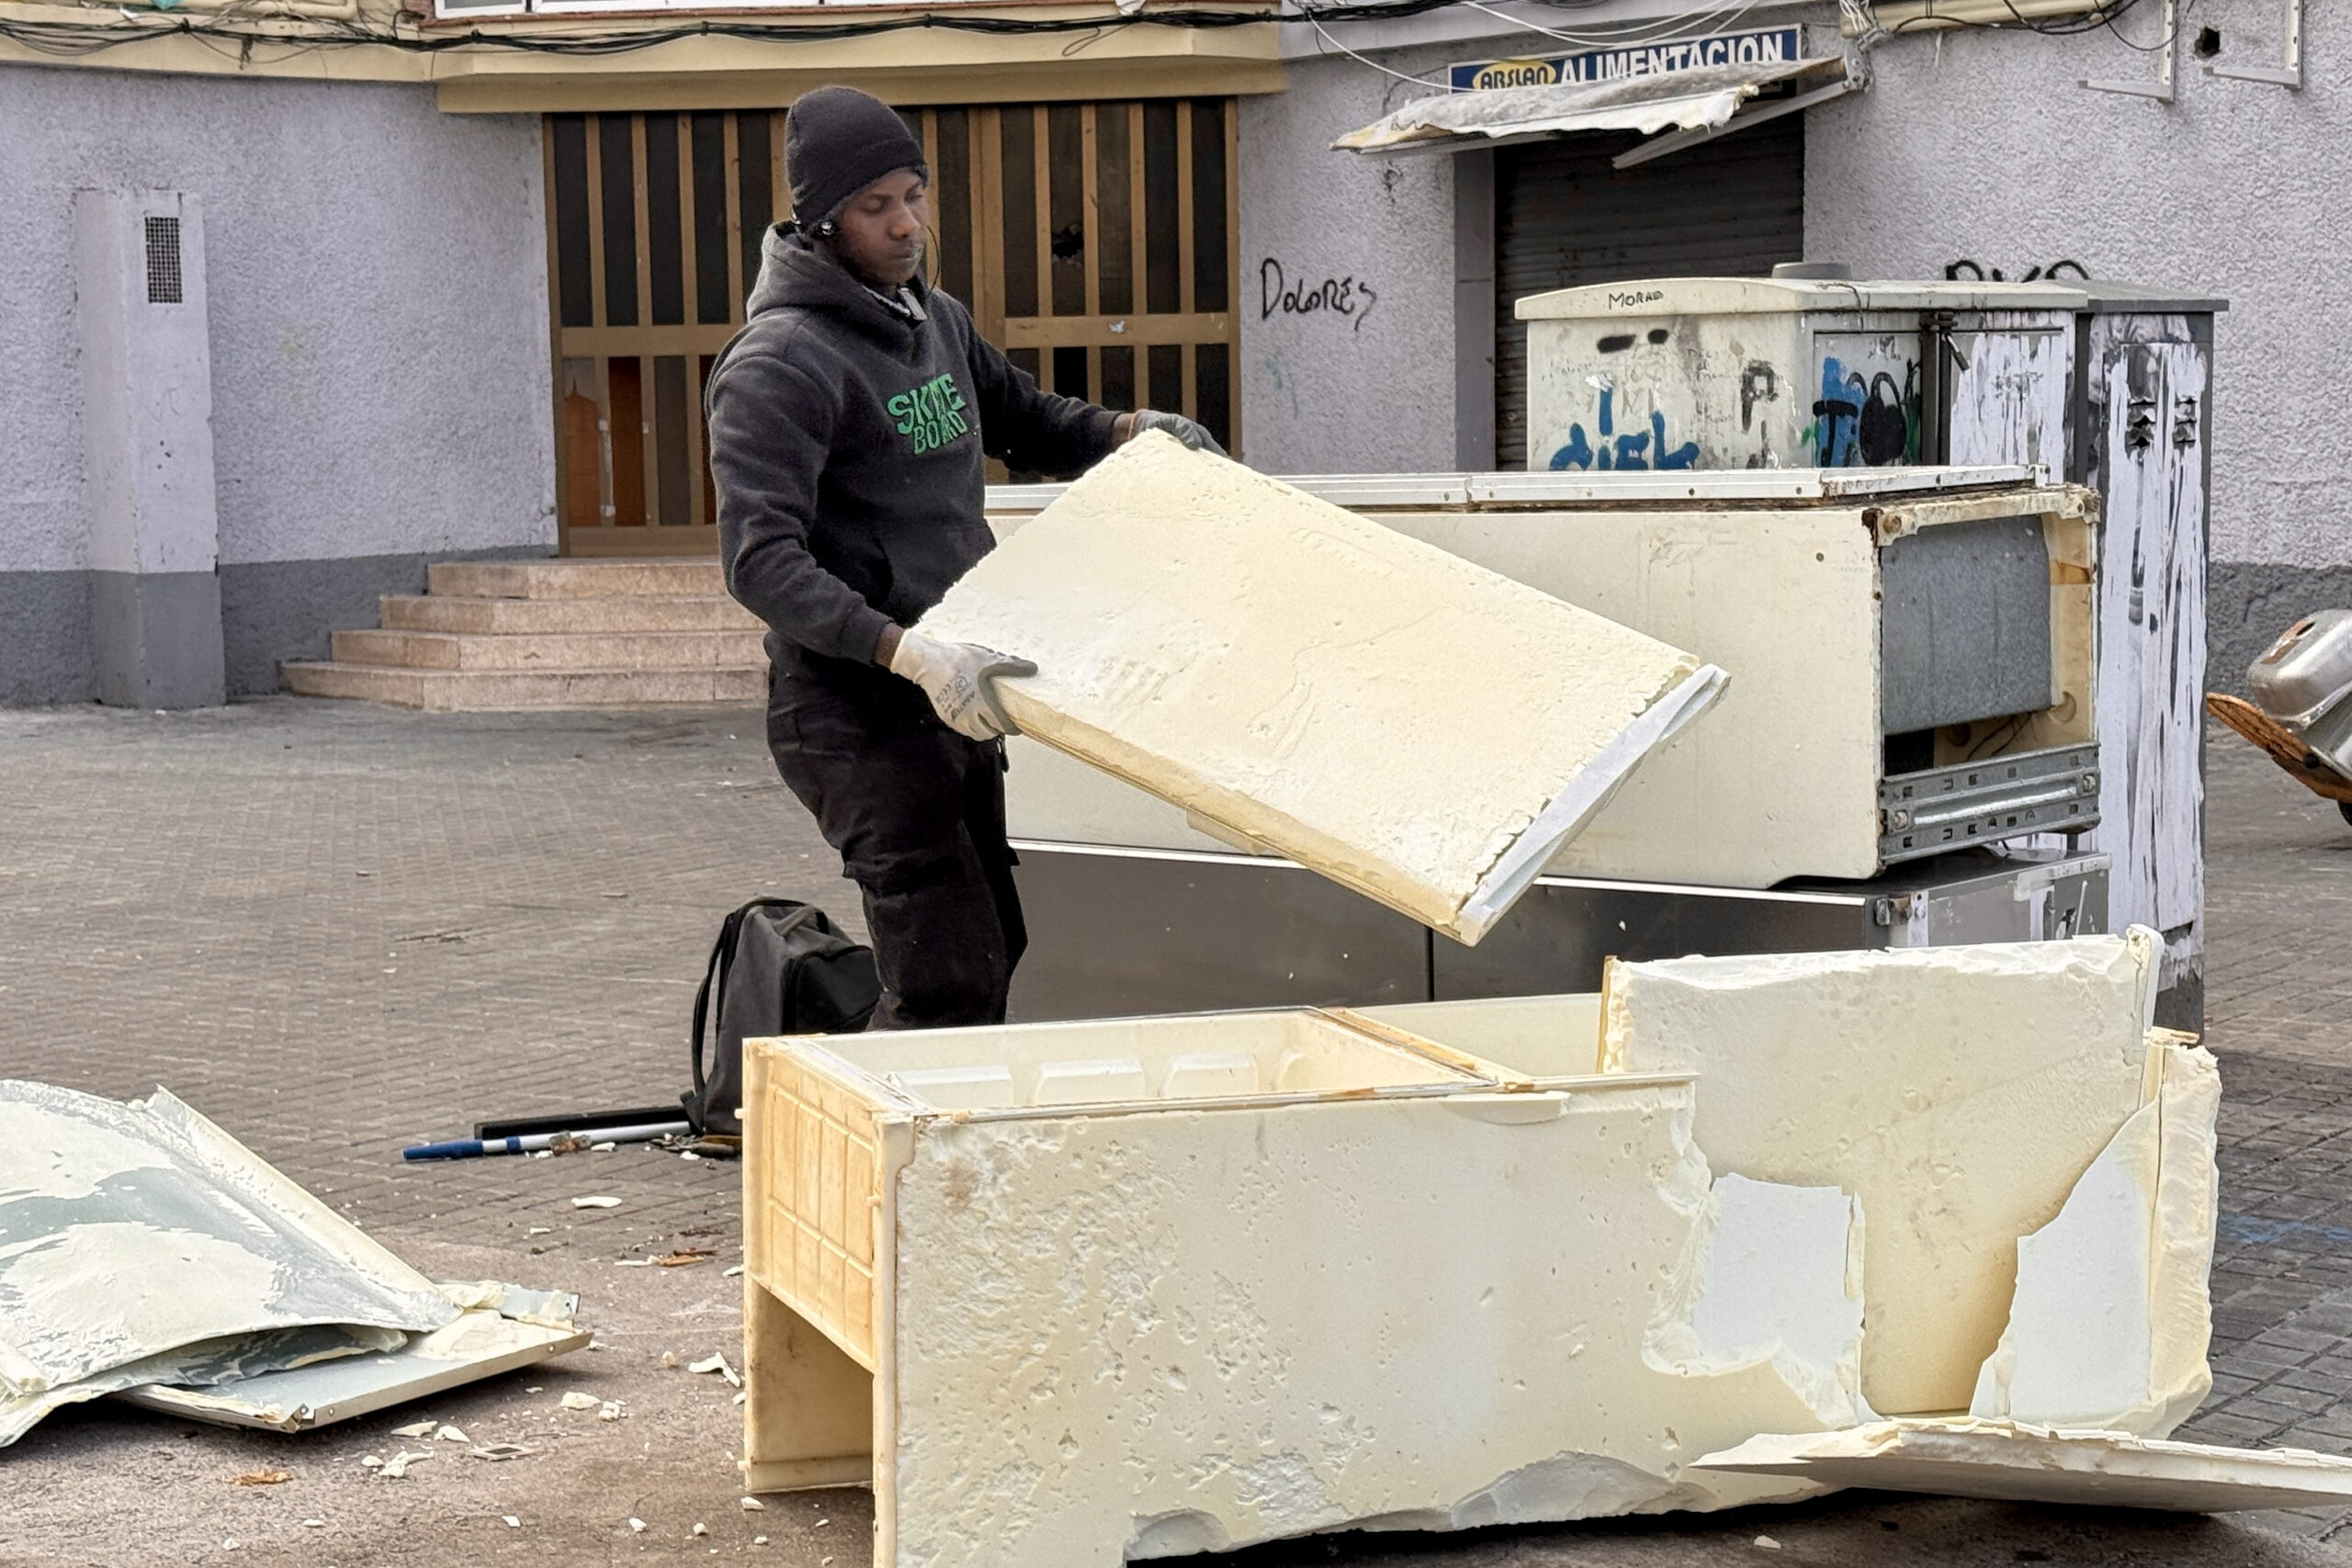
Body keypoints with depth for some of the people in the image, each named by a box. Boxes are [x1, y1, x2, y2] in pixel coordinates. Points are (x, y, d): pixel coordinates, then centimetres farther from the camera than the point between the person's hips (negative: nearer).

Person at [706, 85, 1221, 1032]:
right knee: (949, 979, -14)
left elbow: (1021, 414, 33)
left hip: (953, 704, 9)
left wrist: (1125, 432, 12)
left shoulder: (937, 320, 14)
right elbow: (760, 560, -25)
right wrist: (905, 651, -37)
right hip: (856, 711, -9)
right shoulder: (779, 361, -14)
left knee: (992, 951, 13)